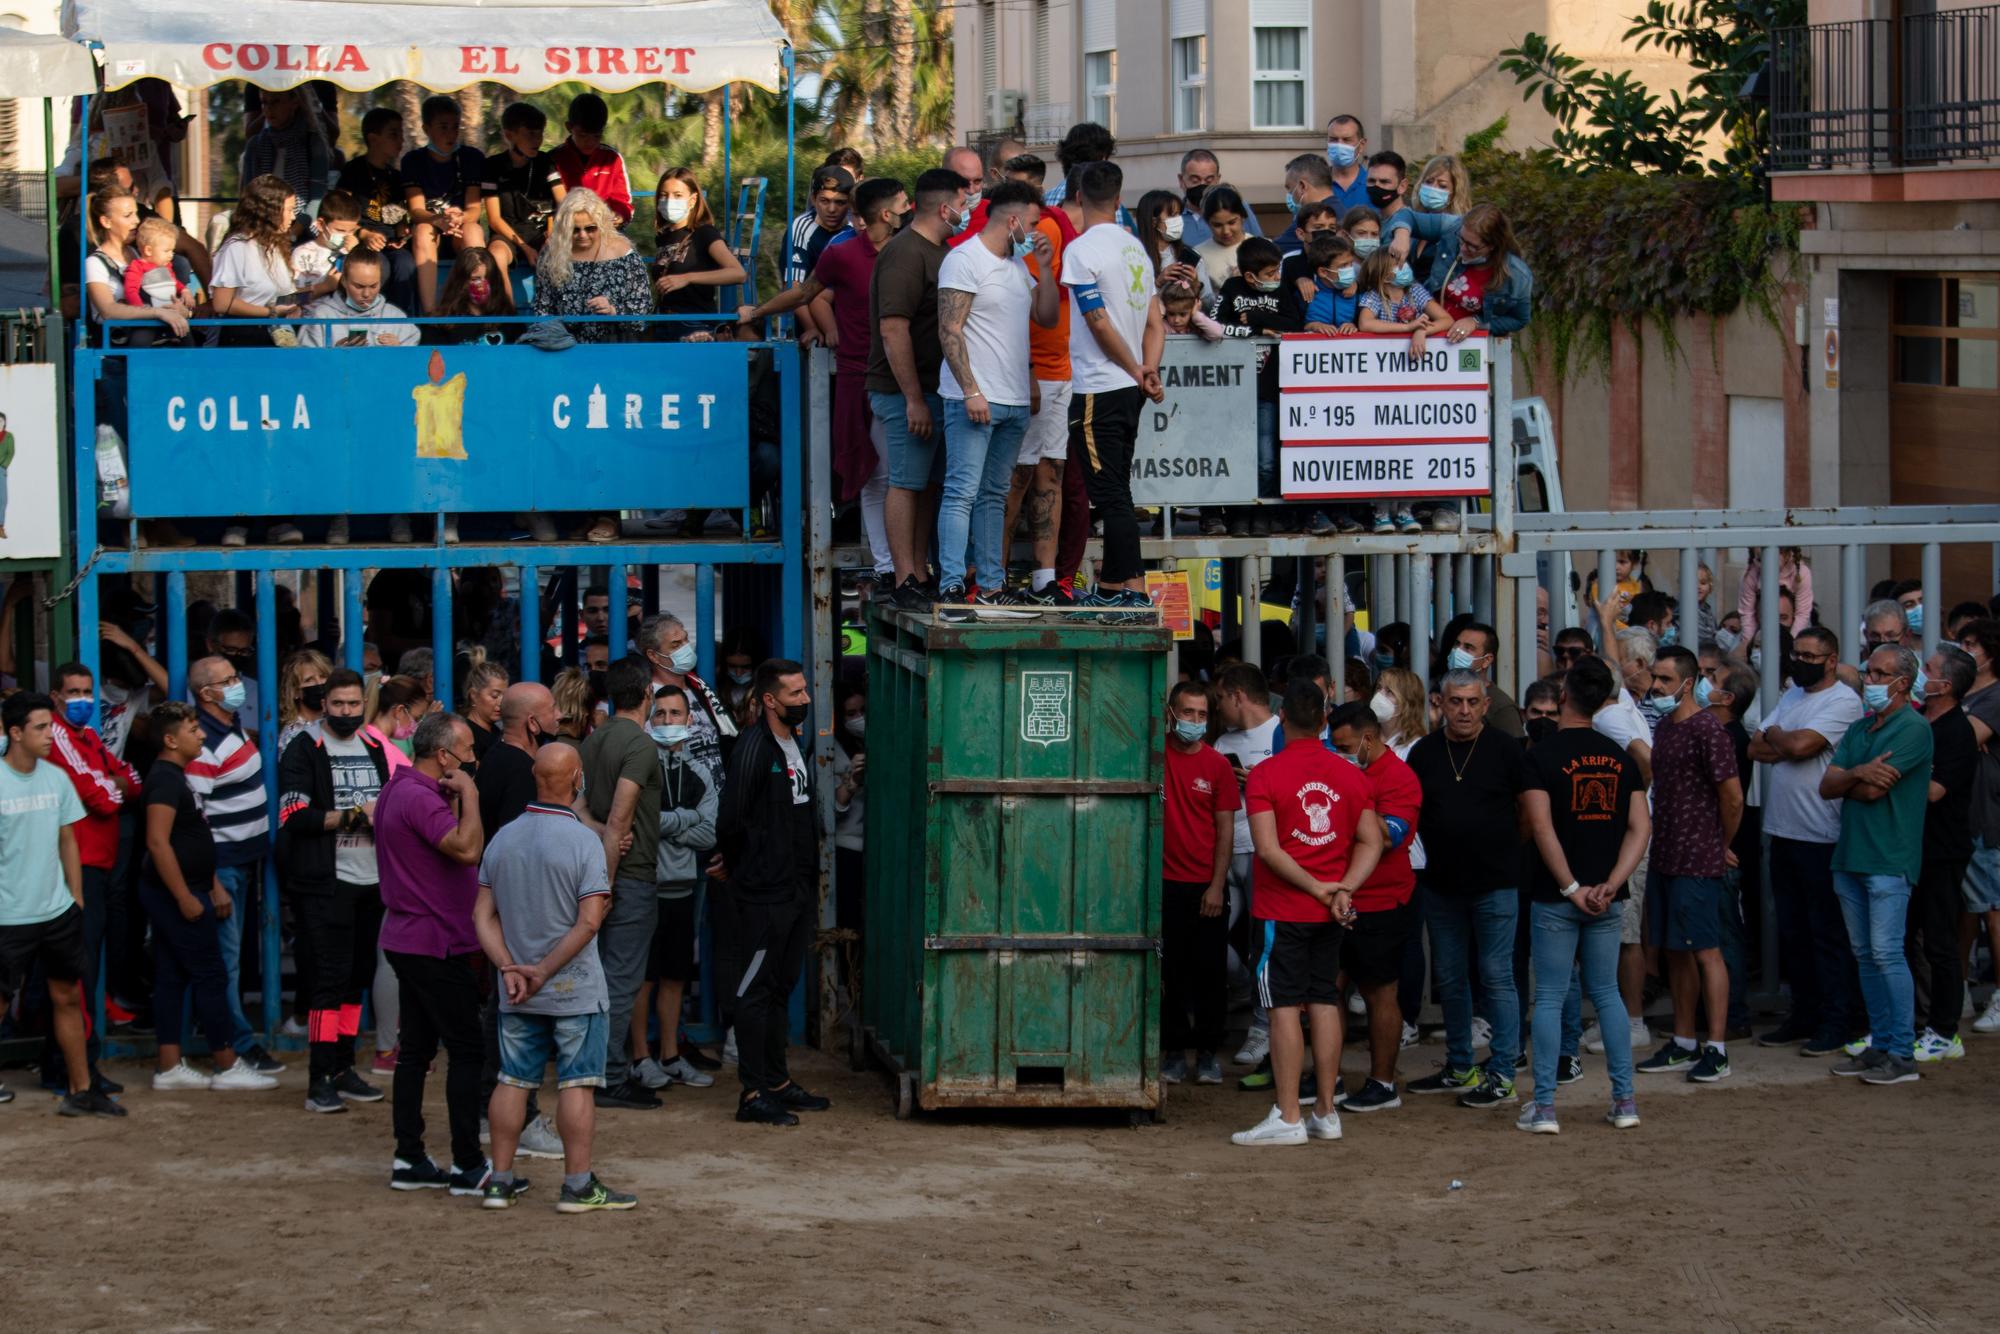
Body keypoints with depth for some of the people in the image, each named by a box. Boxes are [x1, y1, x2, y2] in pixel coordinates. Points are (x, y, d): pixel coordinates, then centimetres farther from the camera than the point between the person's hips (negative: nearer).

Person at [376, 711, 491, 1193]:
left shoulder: (399, 790, 13)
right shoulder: (419, 798, -20)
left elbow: (455, 847, 18)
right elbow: (467, 848, -31)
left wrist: (455, 797, 8)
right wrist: (468, 796, -19)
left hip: (408, 940, 10)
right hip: (436, 944, -10)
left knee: (417, 1047, 12)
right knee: (466, 1050, -5)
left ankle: (409, 1159, 15)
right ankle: (468, 1166, -3)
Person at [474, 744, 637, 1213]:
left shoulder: (502, 839, 4)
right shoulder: (583, 841, -13)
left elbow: (483, 915, 3)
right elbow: (589, 920, -19)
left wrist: (510, 968, -5)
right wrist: (545, 971, -14)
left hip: (517, 994, 5)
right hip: (575, 990, -5)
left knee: (513, 1081, 11)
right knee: (576, 1085, 0)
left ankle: (501, 1179, 14)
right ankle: (577, 1185, 1)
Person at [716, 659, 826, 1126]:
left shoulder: (794, 745, 14)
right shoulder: (754, 749, -15)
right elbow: (730, 823, -18)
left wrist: (808, 867, 14)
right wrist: (744, 868, -5)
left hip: (795, 889, 9)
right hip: (765, 893, -9)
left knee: (781, 987, 15)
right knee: (757, 989, -5)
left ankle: (777, 1082, 23)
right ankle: (753, 1093, -2)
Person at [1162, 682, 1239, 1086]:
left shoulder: (1217, 765, 0)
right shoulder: (1155, 756, 2)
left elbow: (1225, 829, -1)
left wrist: (1217, 885, -7)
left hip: (1207, 887, 0)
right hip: (1166, 882, 0)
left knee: (1210, 972, 2)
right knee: (1172, 972, 4)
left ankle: (1208, 1052, 12)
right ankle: (1176, 1049, 13)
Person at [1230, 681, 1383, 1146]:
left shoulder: (1266, 775, -9)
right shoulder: (1351, 776, 6)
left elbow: (1267, 847, -16)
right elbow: (1372, 842, 3)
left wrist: (1317, 888, -11)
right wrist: (1344, 889, -6)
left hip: (1283, 910, -5)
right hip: (1331, 914, 5)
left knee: (1285, 1007, -4)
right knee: (1325, 1002, 10)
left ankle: (1288, 1117, -7)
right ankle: (1326, 1112, 12)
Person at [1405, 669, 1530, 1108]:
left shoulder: (1505, 749, -4)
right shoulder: (1424, 751, 6)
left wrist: (1502, 847, 0)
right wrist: (1440, 847, 7)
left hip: (1495, 884, -5)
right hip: (1441, 884, 5)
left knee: (1497, 977, -4)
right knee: (1450, 979, 12)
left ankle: (1501, 1074, 0)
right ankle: (1459, 1068, 23)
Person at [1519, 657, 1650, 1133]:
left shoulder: (1542, 755, -9)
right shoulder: (1619, 758, 6)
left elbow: (1541, 827, -17)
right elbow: (1640, 827, 1)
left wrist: (1571, 888, -13)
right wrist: (1610, 885, -6)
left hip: (1556, 897, -4)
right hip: (1604, 898, 4)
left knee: (1549, 999, 1)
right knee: (1607, 995, 13)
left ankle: (1544, 1106, -1)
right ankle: (1624, 1100, 12)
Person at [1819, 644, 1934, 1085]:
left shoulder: (1912, 728, -9)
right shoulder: (1859, 730, 17)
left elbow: (1874, 790, -17)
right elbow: (1826, 786, 8)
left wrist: (1847, 782, 4)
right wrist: (1857, 773, -12)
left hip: (1888, 860, -8)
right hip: (1850, 857, 8)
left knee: (1886, 953, -11)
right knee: (1865, 955, 10)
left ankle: (1903, 1054, -8)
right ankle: (1880, 1044, 16)